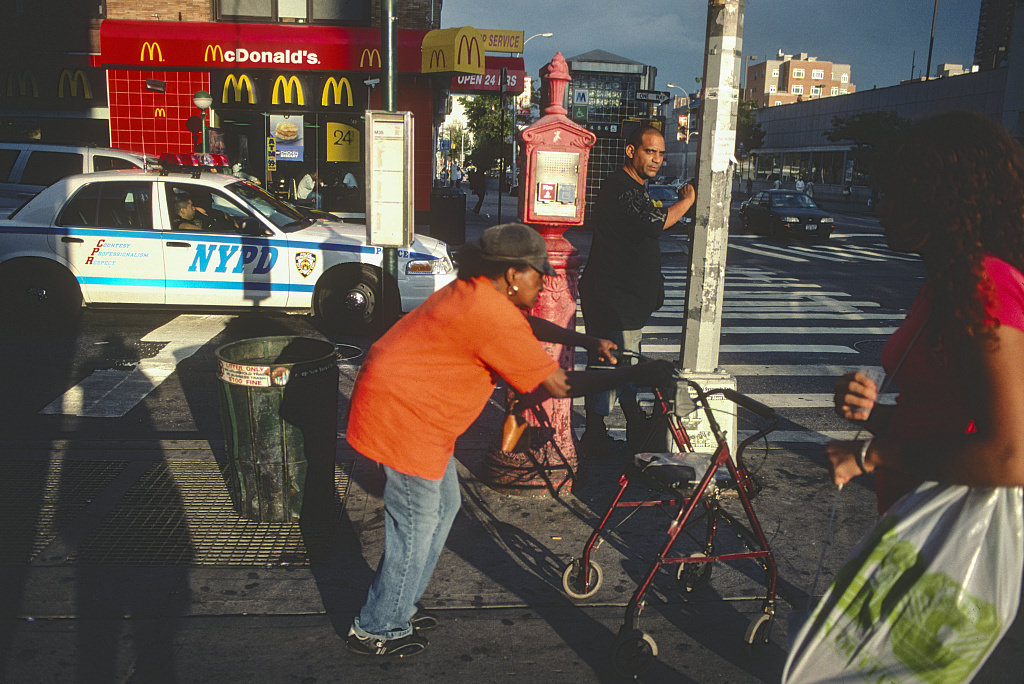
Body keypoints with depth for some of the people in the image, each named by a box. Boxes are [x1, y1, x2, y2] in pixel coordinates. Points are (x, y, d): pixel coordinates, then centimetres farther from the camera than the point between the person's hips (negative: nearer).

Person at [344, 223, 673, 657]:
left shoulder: (477, 293, 7)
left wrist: (588, 342, 22)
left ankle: (398, 606, 33)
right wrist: (636, 375, -17)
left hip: (411, 406, 11)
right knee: (418, 527, 1)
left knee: (443, 506, 19)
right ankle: (377, 630, 19)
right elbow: (557, 385, -22)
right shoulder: (493, 317, -24)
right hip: (398, 416, -11)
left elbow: (527, 326, 26)